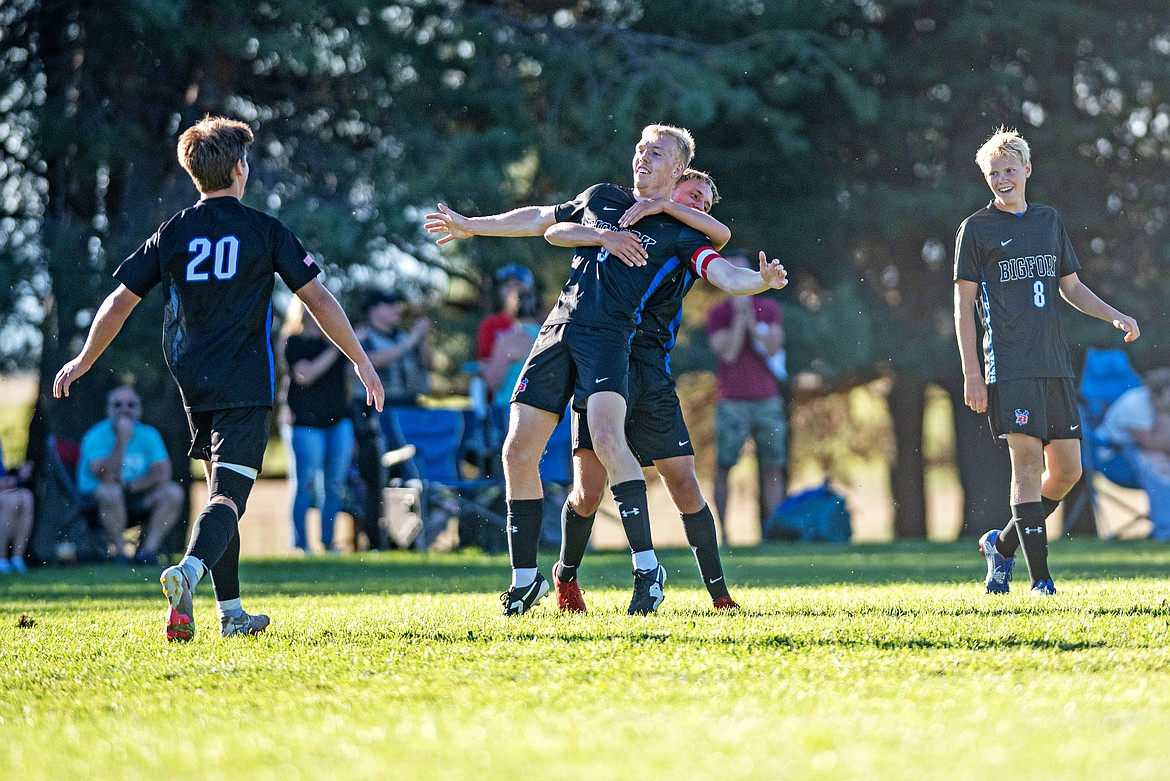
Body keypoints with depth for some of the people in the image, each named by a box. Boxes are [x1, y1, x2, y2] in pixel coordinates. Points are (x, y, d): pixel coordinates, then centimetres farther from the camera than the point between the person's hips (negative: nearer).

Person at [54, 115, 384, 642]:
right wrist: (360, 360, 9)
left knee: (220, 487, 19)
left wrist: (84, 361, 22)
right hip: (245, 385, -4)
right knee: (229, 496, -11)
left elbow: (120, 301, 8)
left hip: (192, 382, 4)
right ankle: (187, 573, -39)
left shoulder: (172, 235, 6)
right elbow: (319, 301, -1)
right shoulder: (264, 231, -1)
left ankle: (232, 613, 21)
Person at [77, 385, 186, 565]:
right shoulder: (97, 437, -11)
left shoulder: (149, 435, 3)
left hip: (136, 499, 5)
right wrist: (122, 441, -27)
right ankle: (119, 554, -25)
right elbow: (108, 478, -24)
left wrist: (129, 486, -19)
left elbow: (163, 474, -8)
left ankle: (148, 550, -18)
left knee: (173, 492, -17)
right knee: (110, 491, -37)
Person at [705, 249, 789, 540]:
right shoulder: (717, 314, 3)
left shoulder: (769, 308, 10)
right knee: (723, 468, -7)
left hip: (767, 400, 2)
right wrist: (739, 316, -12)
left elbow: (773, 348, -3)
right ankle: (721, 534, -6)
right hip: (731, 403, -2)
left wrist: (750, 319, -10)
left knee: (773, 470, 0)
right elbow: (728, 353, -10)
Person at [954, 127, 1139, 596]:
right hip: (1009, 365, -5)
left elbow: (1071, 287, 24)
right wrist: (971, 375, -8)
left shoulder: (1049, 220, 16)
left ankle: (1003, 545, 21)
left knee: (1067, 469, 2)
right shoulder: (976, 229, 2)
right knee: (1027, 464, -11)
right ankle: (1039, 578, -9)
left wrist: (1115, 316, 7)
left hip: (1055, 364, 5)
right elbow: (963, 306, 0)